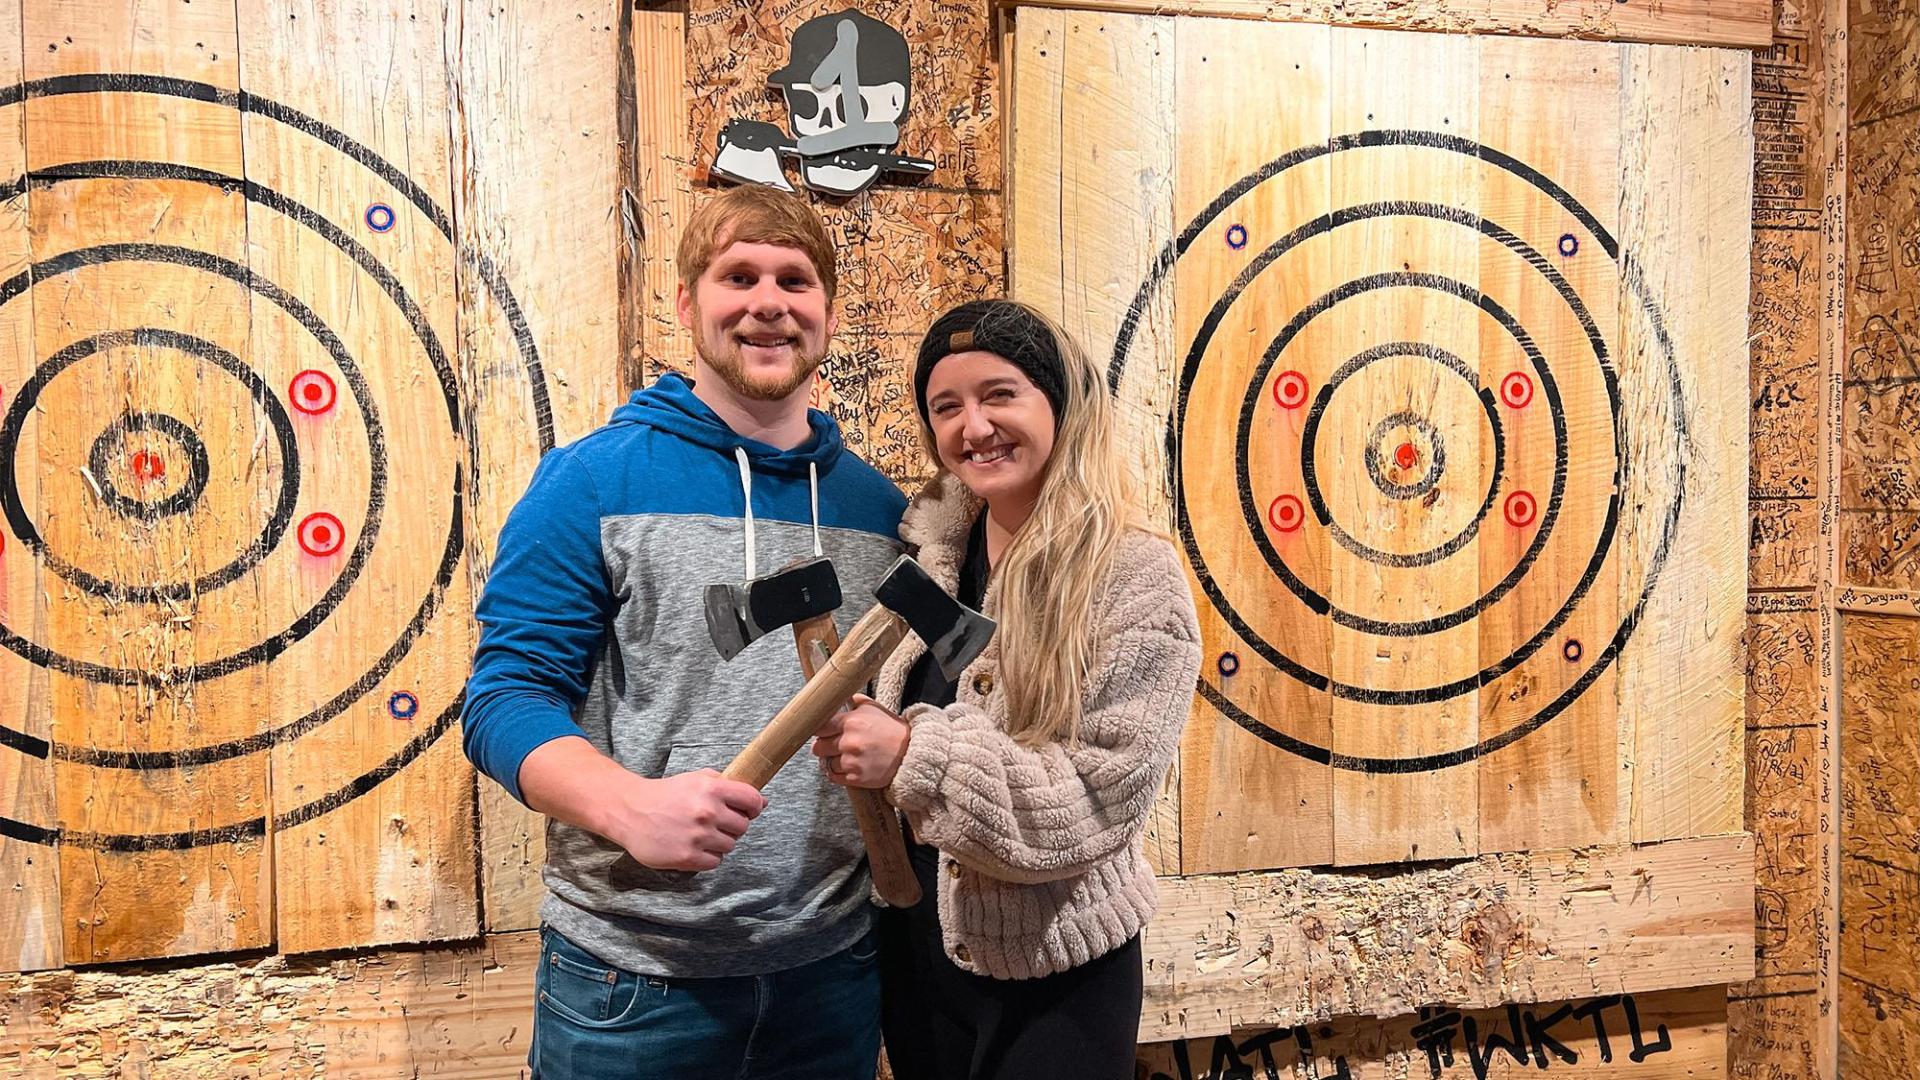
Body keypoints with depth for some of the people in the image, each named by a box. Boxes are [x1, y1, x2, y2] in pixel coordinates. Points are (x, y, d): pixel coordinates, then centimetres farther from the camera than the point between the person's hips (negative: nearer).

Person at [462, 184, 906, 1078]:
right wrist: (630, 804, -26)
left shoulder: (879, 508, 7)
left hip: (831, 968, 4)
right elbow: (508, 698, -8)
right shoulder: (591, 483, -5)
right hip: (633, 978, -3)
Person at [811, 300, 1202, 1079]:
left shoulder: (1136, 578, -16)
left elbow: (1101, 794, -22)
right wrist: (854, 737, -8)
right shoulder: (933, 553, 0)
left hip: (1055, 978, -5)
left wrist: (915, 755, -27)